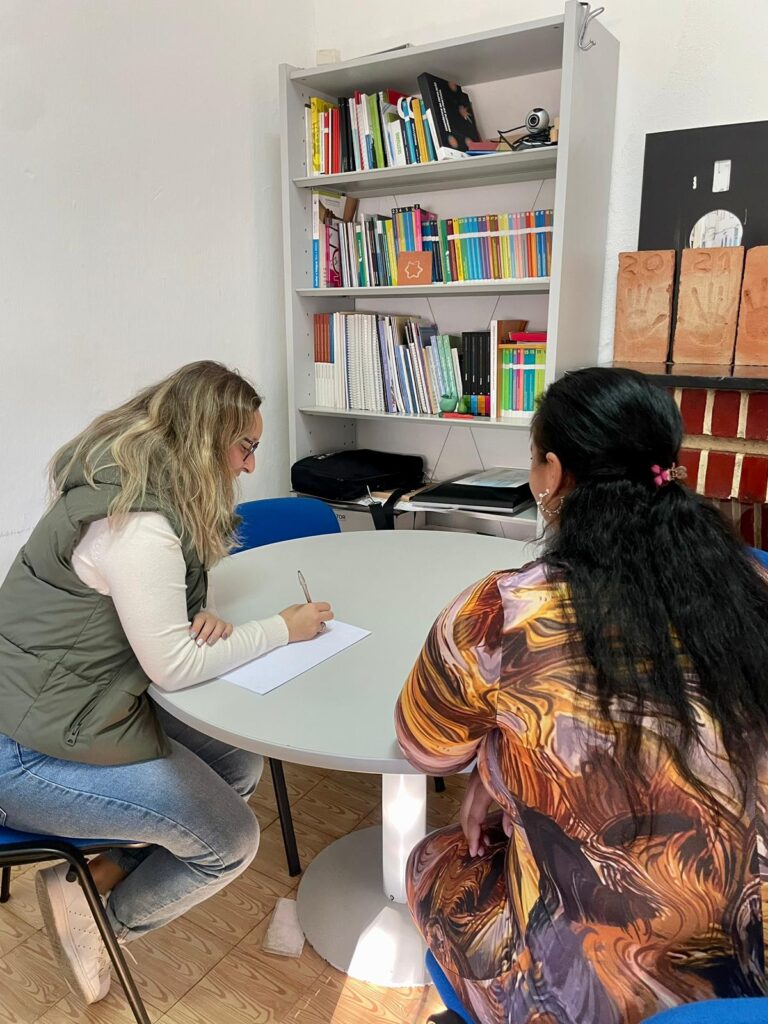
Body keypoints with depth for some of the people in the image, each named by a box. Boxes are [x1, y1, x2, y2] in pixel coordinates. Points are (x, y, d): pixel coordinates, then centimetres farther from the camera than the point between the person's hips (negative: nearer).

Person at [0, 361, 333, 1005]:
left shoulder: (128, 480, 4)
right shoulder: (138, 524, -28)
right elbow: (174, 667, -22)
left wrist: (197, 620, -7)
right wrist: (283, 629, -12)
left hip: (78, 700, 10)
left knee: (242, 766, 8)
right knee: (232, 841, -2)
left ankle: (95, 876, 16)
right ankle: (97, 922, 19)